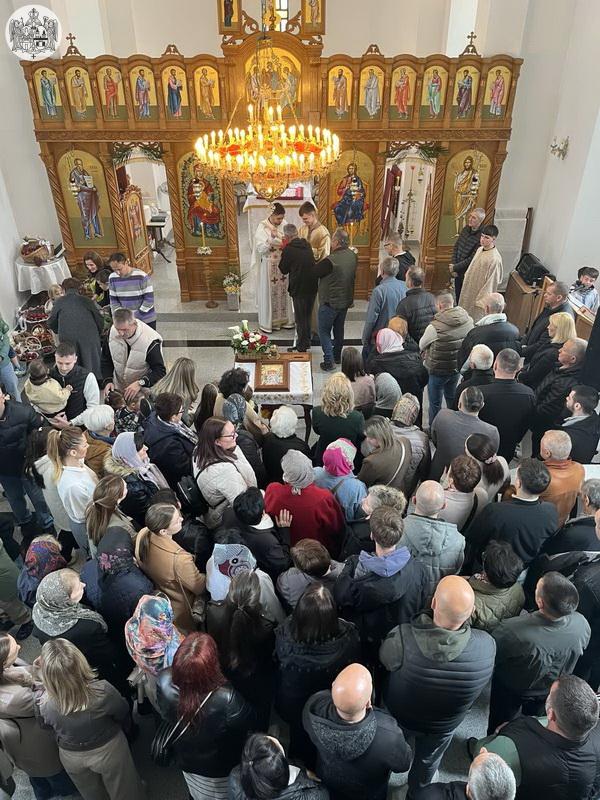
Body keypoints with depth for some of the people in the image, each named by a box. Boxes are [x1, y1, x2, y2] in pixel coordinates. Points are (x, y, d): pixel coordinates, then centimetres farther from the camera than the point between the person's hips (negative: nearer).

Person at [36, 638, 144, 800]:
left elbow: (51, 727, -7)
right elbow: (122, 713, -15)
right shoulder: (103, 692, -37)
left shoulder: (45, 705, -31)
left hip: (71, 758, 2)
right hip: (108, 750, -2)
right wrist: (124, 728, 8)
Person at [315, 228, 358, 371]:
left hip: (330, 302, -7)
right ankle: (337, 356, 35)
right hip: (346, 300, 7)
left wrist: (321, 261, 0)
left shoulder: (330, 260, -27)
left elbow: (315, 272, -15)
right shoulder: (353, 256, -4)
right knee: (339, 329, 22)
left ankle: (329, 361, 0)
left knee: (324, 331, 5)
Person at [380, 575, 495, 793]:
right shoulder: (487, 646, -39)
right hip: (444, 725, 0)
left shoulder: (401, 638, -45)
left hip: (399, 715, 0)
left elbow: (384, 660, -20)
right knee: (428, 761, 33)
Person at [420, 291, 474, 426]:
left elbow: (421, 345, -10)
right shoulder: (468, 320, -10)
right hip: (457, 368, 6)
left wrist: (425, 351, 13)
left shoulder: (435, 326, -27)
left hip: (438, 370, -6)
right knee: (452, 399, 25)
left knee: (435, 404, 12)